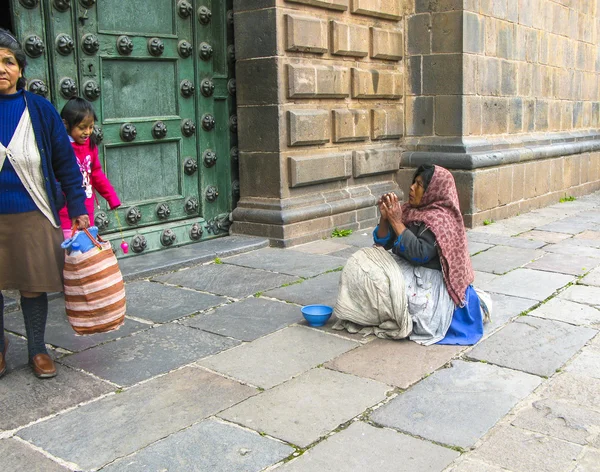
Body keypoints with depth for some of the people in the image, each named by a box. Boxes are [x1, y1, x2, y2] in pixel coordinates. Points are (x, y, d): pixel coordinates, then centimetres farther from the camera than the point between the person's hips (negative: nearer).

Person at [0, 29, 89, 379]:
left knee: (34, 286, 7)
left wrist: (78, 209, -1)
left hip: (33, 216, -1)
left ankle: (38, 349, 25)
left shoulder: (40, 110, 0)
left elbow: (66, 163, 2)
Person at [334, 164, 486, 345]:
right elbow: (383, 244, 8)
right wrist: (384, 217, -11)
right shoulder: (409, 211, 7)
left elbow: (420, 254, -27)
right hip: (404, 268, 8)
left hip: (428, 282, -8)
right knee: (358, 264, -7)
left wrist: (396, 222, -23)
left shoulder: (441, 219, -16)